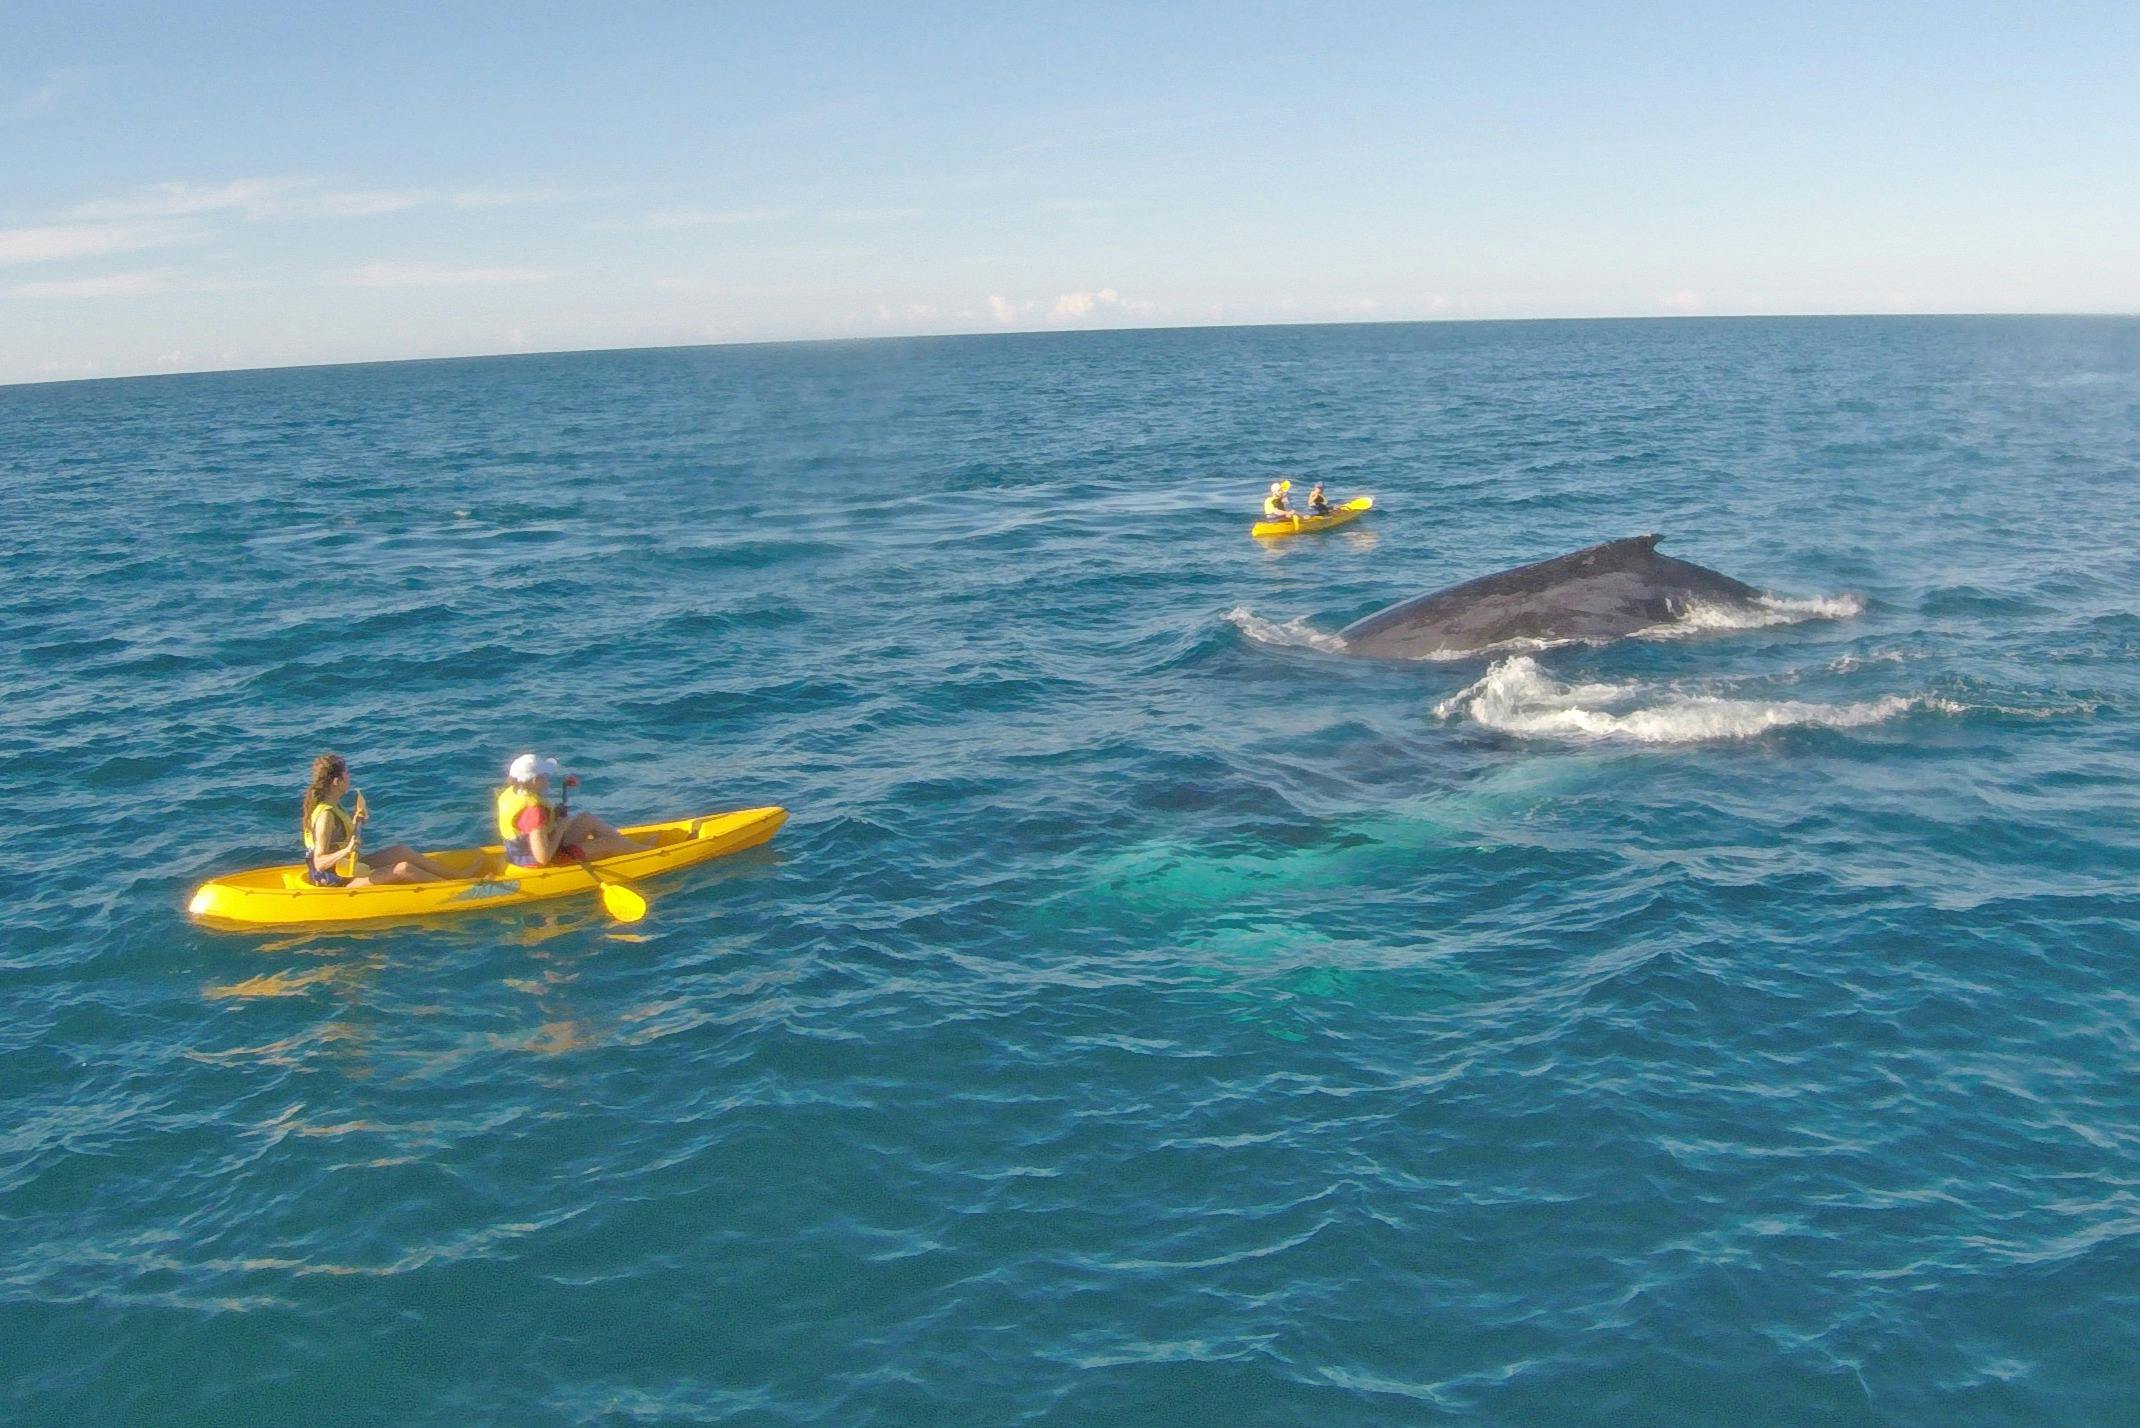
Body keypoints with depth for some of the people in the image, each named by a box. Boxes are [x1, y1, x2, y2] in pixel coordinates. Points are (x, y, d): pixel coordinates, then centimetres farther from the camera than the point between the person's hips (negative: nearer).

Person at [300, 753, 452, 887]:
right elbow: (319, 863, -27)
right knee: (403, 869, -15)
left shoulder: (332, 806, 4)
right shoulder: (326, 815, -24)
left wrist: (356, 820, 9)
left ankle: (452, 876, 11)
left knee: (402, 850, 8)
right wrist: (346, 851, -41)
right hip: (338, 883, -10)